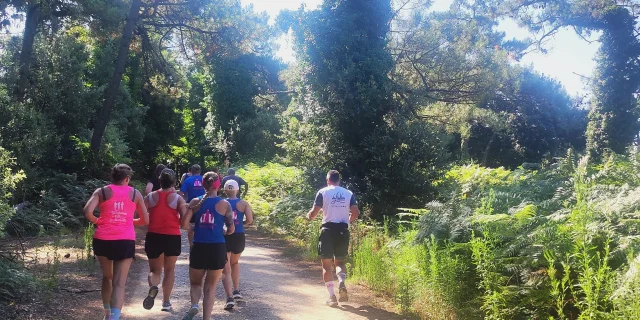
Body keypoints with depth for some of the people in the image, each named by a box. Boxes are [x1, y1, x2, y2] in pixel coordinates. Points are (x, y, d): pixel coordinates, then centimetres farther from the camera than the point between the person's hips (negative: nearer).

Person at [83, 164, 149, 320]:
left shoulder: (102, 191, 6)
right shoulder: (135, 193, 9)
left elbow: (87, 212, -11)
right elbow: (145, 220, 12)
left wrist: (96, 221, 8)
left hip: (103, 240, 1)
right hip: (126, 241, -1)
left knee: (107, 277, 24)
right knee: (119, 283, -2)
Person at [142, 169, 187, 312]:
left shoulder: (150, 197, 1)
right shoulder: (178, 198, -3)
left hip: (153, 237, 1)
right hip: (173, 237, -1)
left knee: (155, 270, 15)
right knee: (170, 270, 17)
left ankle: (153, 287, -17)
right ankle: (166, 302, 17)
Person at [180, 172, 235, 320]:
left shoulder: (196, 202, 0)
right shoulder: (224, 204, -2)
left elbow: (184, 224, -4)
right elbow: (231, 229, 0)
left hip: (199, 247, 1)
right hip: (217, 248, -1)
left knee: (195, 282, 20)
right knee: (210, 286, 12)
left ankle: (194, 305, -8)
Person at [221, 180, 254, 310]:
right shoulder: (244, 203, 0)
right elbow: (250, 220, -8)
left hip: (224, 237, -2)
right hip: (239, 237, 2)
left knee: (226, 269, 1)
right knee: (235, 263, 28)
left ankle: (230, 298, -13)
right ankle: (236, 291, 28)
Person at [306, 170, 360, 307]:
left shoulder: (323, 192, 0)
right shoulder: (349, 193, 8)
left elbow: (314, 212, -5)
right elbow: (356, 212, 0)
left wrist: (309, 216, 17)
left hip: (328, 230, -3)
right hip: (343, 231, 3)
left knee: (327, 264, 7)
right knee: (339, 261, 18)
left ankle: (332, 296, 1)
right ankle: (341, 283, -11)